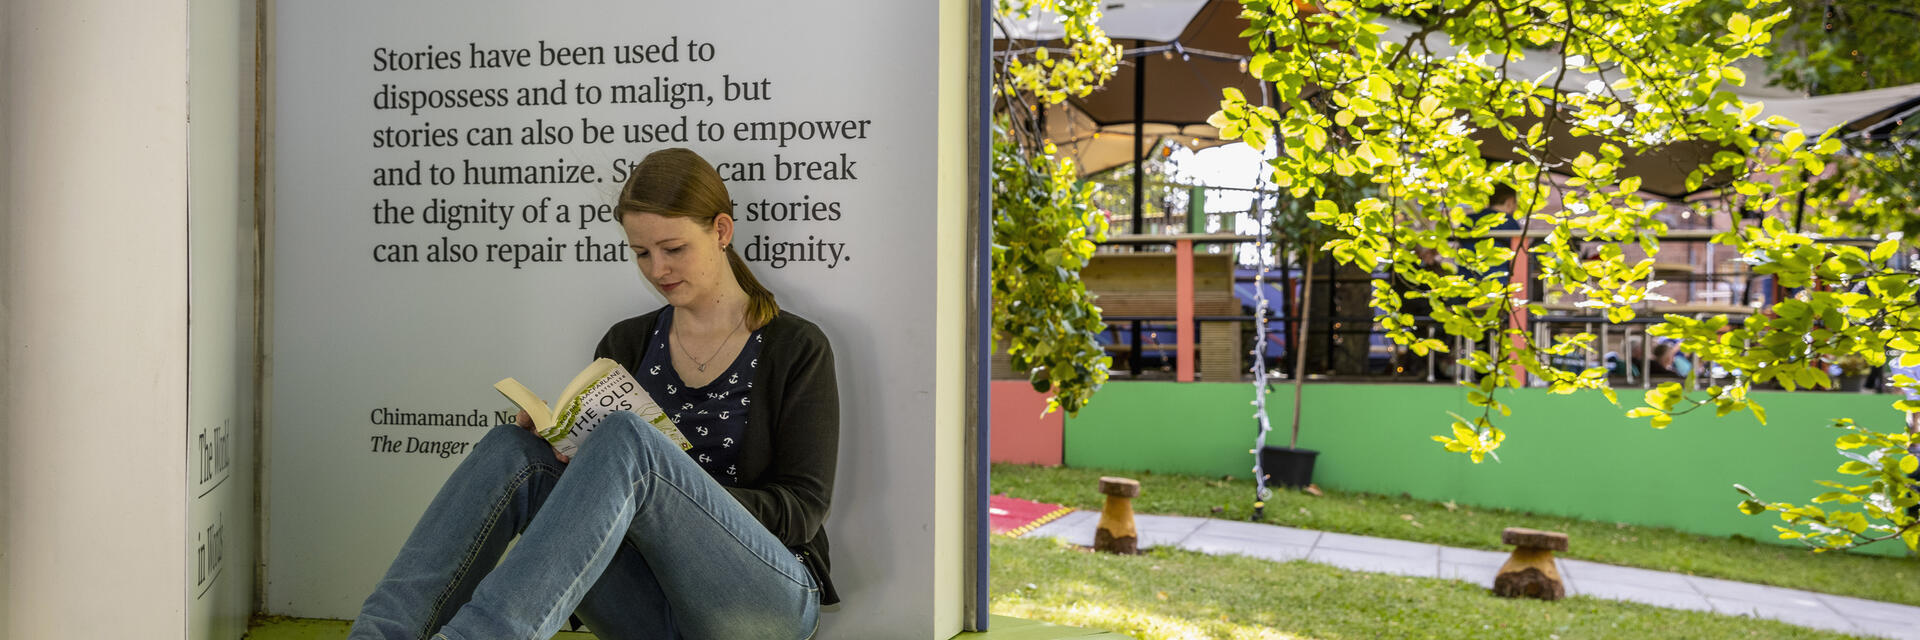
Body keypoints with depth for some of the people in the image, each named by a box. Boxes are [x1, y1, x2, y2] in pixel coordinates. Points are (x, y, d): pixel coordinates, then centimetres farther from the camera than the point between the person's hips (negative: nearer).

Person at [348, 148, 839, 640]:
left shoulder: (796, 349, 3)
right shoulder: (626, 342, 16)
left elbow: (802, 509, -3)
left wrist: (682, 490, -18)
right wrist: (554, 440, -6)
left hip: (765, 597, -4)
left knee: (624, 438, -30)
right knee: (512, 449, -19)